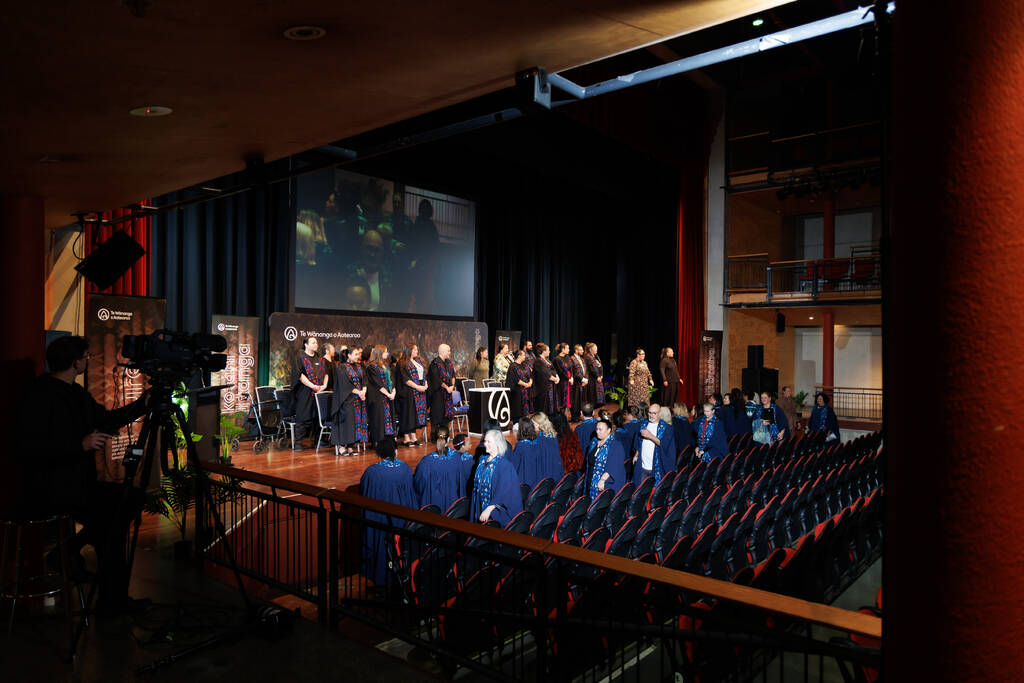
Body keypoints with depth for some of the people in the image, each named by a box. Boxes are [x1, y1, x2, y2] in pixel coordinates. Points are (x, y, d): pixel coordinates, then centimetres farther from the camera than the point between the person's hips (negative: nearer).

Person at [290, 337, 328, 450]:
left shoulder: (320, 359, 15)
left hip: (319, 393, 5)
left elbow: (326, 373, 13)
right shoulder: (300, 358, -1)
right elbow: (300, 374, -12)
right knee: (303, 418, -4)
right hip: (305, 393, -5)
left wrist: (324, 385, -5)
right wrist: (313, 386, -17)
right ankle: (298, 442, 1)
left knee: (316, 417, 5)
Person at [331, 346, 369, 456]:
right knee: (347, 418, -14)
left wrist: (363, 391, -10)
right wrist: (357, 392, -14)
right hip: (346, 398, -6)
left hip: (360, 398, 6)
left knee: (358, 420, -1)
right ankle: (341, 446, -10)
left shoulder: (359, 366, 16)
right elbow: (344, 383, -10)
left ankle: (350, 446, 2)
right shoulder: (341, 367, -2)